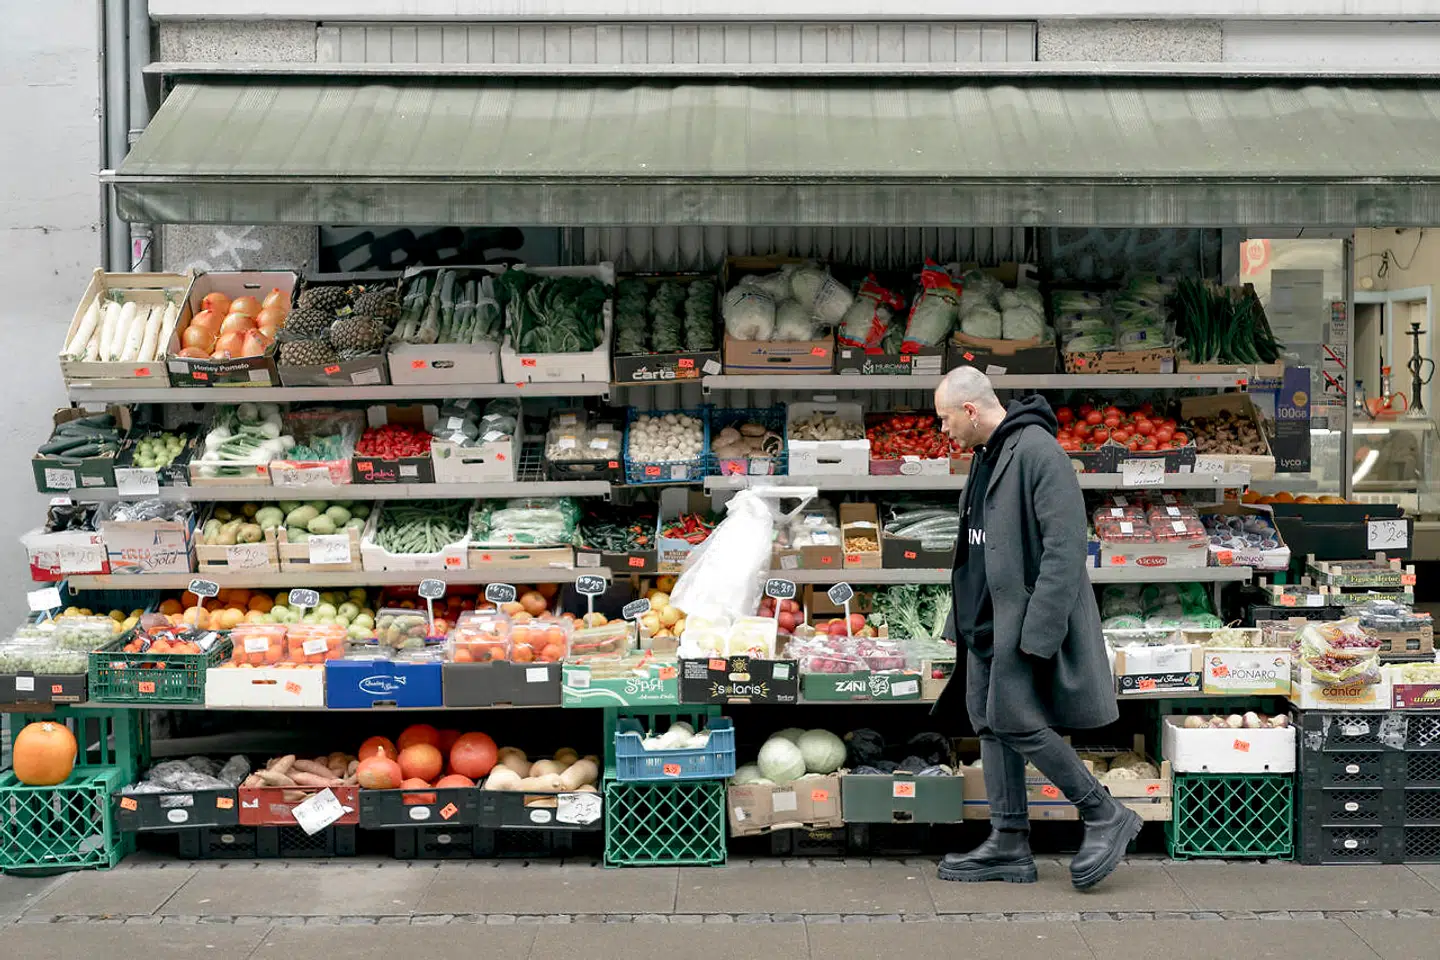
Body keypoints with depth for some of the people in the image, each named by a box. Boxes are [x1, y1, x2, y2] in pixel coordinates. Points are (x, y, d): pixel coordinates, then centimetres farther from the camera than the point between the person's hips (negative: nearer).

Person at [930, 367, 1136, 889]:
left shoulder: (1037, 451, -16)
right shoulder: (986, 455, 15)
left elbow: (1064, 547, -21)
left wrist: (1039, 629, -24)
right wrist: (961, 618, 19)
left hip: (1027, 616, -10)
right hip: (989, 619, 10)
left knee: (1016, 721, -12)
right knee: (989, 724, 9)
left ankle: (1105, 815, 4)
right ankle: (1009, 846, 17)